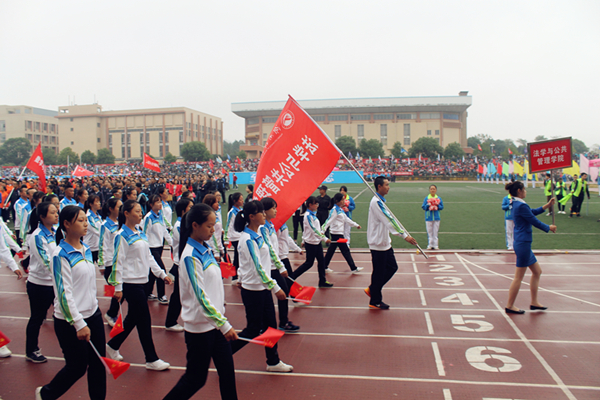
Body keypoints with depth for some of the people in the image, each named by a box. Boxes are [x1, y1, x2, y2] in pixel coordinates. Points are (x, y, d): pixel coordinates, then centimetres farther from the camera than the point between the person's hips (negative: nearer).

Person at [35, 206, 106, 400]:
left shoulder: (86, 249, 5)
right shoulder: (61, 255, -15)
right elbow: (63, 293, -18)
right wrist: (79, 324, -19)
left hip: (93, 314, 6)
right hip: (70, 322, -6)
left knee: (97, 362, 9)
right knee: (77, 367, 7)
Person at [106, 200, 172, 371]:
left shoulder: (141, 234, 11)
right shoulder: (122, 236, -12)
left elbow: (149, 257, 17)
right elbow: (118, 262, -14)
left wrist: (161, 274, 12)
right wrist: (118, 287, -15)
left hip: (142, 282, 8)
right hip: (131, 284, -8)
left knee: (133, 318, 18)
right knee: (144, 320, -2)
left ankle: (113, 345, 36)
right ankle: (151, 359, 8)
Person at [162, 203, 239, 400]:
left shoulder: (206, 249, 6)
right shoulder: (190, 256, -19)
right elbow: (201, 296, -23)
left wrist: (222, 318, 16)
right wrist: (224, 324, -25)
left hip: (216, 322, 8)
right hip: (199, 326, -8)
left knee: (227, 371, 11)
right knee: (196, 379, 6)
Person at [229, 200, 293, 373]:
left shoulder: (258, 233, 5)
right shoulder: (248, 239, -23)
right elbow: (258, 267, -25)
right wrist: (275, 288, -24)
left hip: (263, 287, 9)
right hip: (252, 290, -9)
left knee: (271, 325, 15)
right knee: (253, 330, 2)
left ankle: (273, 362, 29)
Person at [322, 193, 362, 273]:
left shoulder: (340, 209, 13)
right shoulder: (334, 210, -16)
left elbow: (346, 219, 23)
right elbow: (329, 221, -23)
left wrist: (356, 225, 29)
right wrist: (323, 231, -30)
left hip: (339, 233, 9)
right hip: (337, 234, -9)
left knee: (331, 250, 13)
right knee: (346, 251, -2)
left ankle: (324, 267, 19)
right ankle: (354, 268, 6)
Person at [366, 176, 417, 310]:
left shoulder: (380, 201, 12)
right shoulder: (376, 202, -20)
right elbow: (389, 221, -26)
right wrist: (405, 235, -27)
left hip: (385, 242, 10)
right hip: (378, 243, -10)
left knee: (392, 267, 14)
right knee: (379, 273, 1)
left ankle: (372, 289, 26)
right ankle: (375, 302, 15)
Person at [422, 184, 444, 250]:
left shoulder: (439, 198, 6)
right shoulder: (426, 198, 4)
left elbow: (442, 207, 4)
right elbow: (423, 207, 1)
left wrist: (437, 205, -14)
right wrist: (428, 205, -17)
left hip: (436, 217, 0)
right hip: (428, 217, 0)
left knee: (435, 232, 1)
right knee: (429, 232, 1)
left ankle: (435, 245, 6)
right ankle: (430, 245, 8)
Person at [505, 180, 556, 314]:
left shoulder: (517, 204, 11)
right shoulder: (521, 206, -18)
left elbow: (531, 212, 26)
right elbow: (535, 222, -13)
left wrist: (546, 206, 22)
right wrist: (549, 228, 3)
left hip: (523, 244, 10)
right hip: (523, 243, -10)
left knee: (537, 271, 17)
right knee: (519, 277, -2)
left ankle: (534, 302, 24)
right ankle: (510, 306, 6)